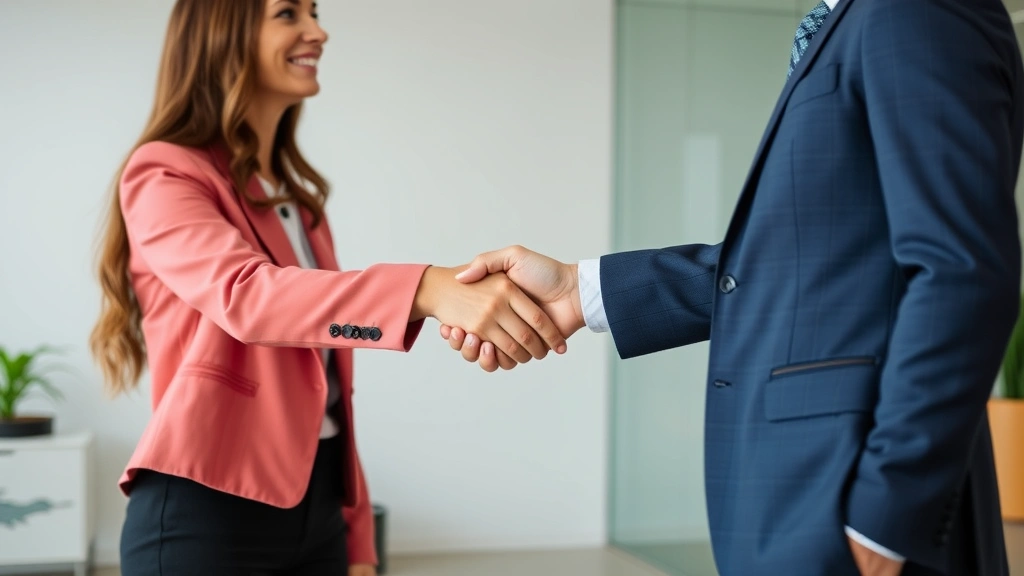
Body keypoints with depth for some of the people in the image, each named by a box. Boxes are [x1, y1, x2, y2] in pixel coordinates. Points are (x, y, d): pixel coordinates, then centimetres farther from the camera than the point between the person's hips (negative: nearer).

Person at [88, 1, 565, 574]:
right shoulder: (164, 176, -8)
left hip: (316, 503, 7)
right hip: (209, 510, -7)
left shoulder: (299, 195, 15)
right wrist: (429, 289, -42)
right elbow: (244, 294, -29)